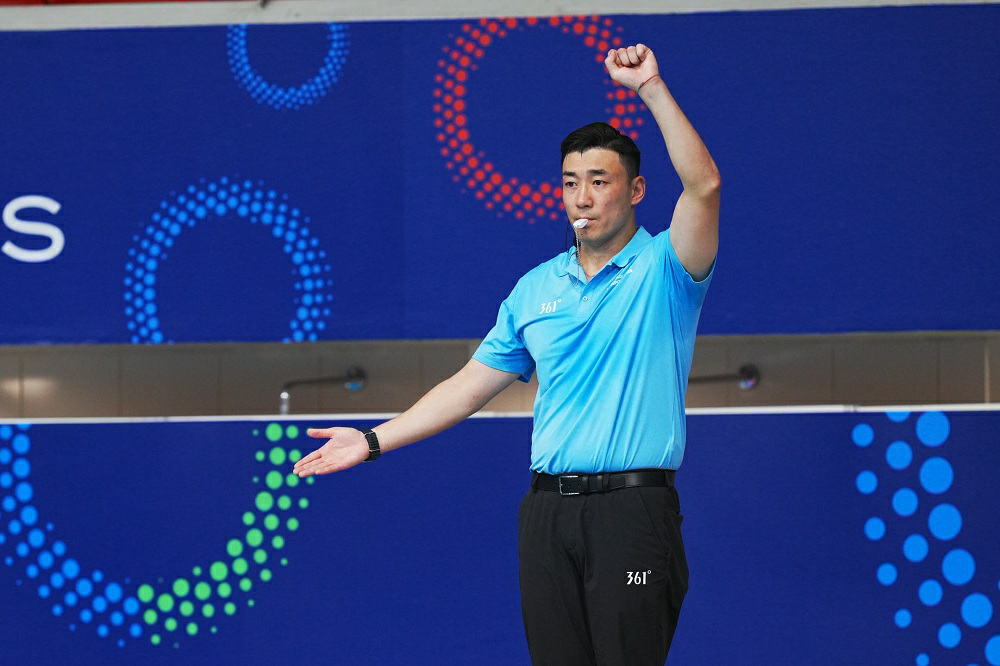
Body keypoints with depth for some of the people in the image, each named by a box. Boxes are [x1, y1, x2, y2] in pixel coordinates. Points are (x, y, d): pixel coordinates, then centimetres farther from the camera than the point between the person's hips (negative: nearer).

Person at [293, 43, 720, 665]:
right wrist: (375, 440, 15)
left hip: (634, 510, -5)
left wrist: (651, 87, -21)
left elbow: (704, 184, -18)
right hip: (548, 512, 5)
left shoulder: (663, 269, 0)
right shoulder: (534, 289, 15)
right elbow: (470, 387, 19)